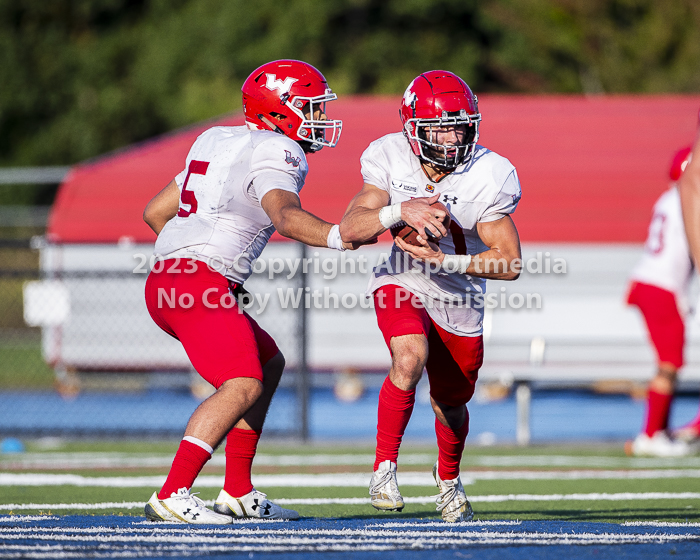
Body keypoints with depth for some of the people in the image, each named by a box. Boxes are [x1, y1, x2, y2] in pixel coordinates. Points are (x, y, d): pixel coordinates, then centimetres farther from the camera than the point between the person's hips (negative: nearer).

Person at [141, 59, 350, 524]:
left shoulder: (220, 142, 22)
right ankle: (172, 496, -27)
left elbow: (155, 212, 27)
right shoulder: (277, 154, -6)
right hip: (202, 282, -10)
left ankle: (238, 493, 19)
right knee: (242, 386, -20)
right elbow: (285, 216, -28)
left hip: (166, 279, 10)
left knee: (269, 364, 21)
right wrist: (339, 237, -43)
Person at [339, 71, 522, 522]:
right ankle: (385, 466, -17)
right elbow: (350, 230, -23)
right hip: (402, 283, -1)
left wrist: (443, 260, -32)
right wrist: (399, 211, -42)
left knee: (451, 405, 16)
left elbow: (509, 264, -21)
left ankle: (448, 478, 49)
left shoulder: (488, 178, -22)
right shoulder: (391, 160, -17)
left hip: (459, 300, 1)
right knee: (410, 358, -32)